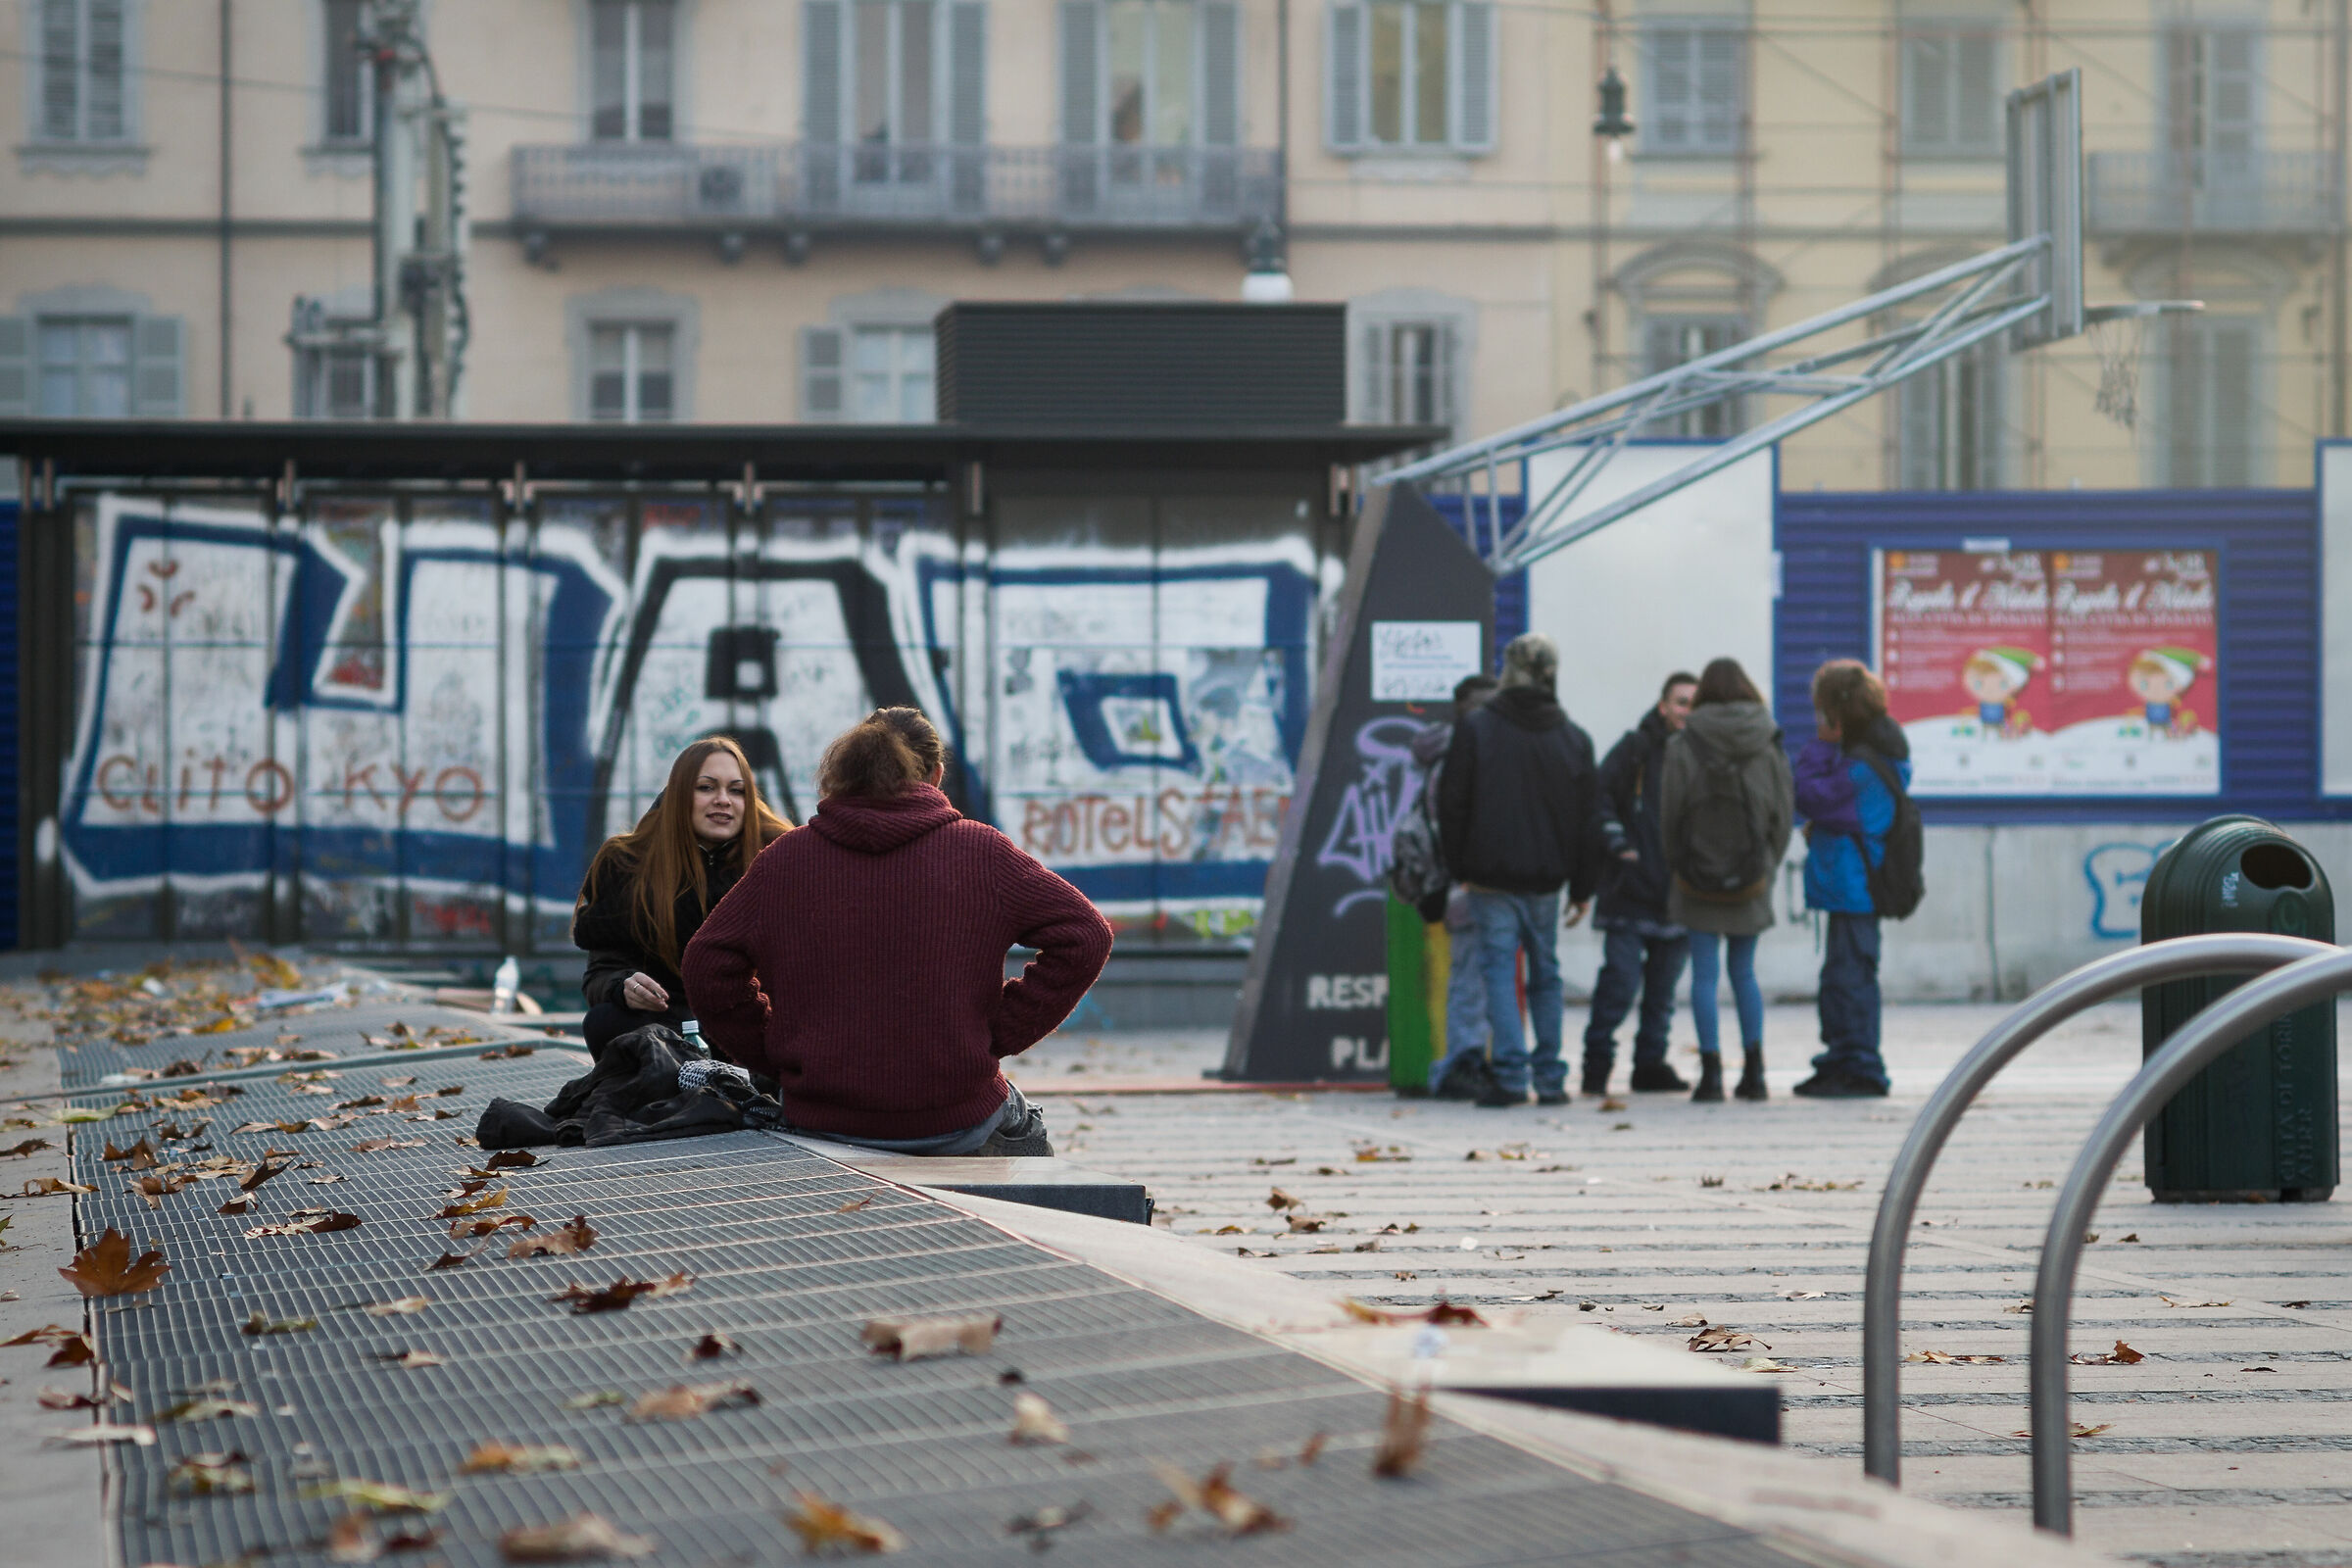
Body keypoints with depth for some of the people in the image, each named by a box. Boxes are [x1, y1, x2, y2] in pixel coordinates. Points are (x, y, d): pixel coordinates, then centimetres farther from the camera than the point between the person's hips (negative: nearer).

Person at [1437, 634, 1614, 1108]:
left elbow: (1451, 803, -5)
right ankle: (1550, 1078, 12)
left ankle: (1511, 1075, -11)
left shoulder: (1474, 731, -6)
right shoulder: (1573, 739, 4)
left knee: (1499, 970, -1)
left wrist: (1459, 867, 5)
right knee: (1545, 973, 12)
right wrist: (1582, 887, 12)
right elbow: (1589, 817, 7)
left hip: (1491, 877, -3)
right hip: (1546, 879, 3)